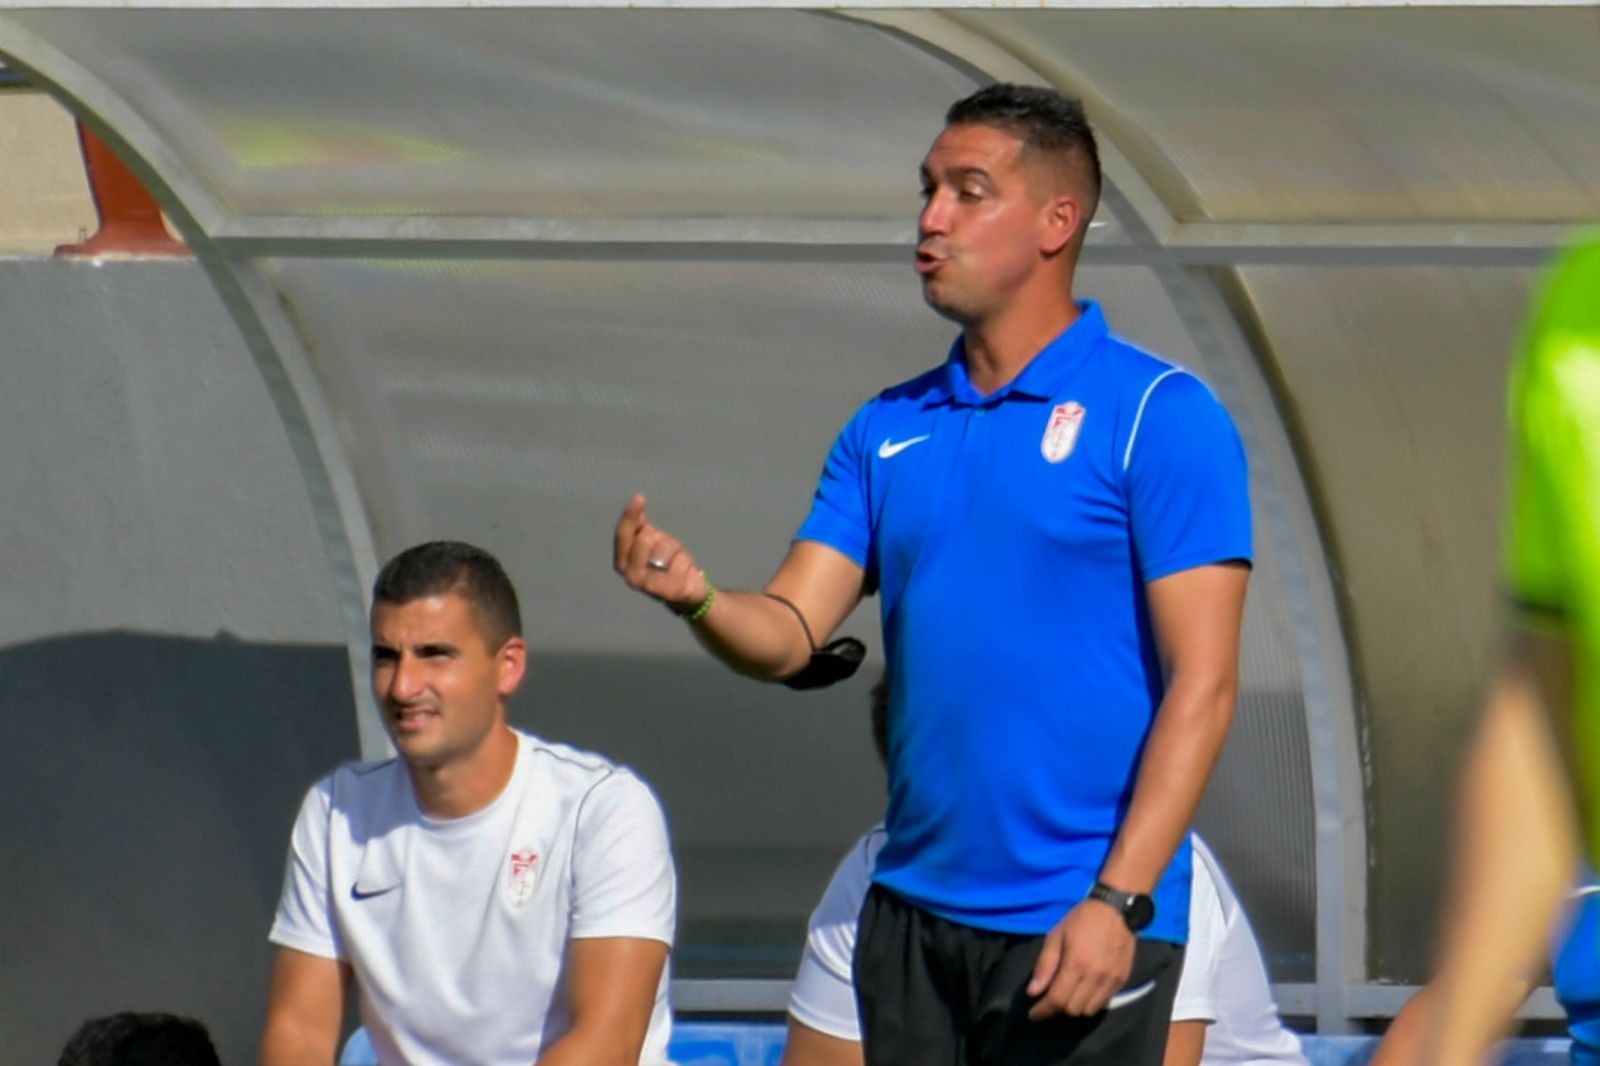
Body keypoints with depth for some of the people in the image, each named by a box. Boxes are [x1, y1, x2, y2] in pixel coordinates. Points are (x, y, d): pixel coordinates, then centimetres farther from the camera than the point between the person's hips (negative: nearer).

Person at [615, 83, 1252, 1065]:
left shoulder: (1158, 418, -5)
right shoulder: (888, 430, 13)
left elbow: (1202, 683, -10)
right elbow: (792, 634, 8)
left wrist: (1120, 902, -18)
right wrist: (697, 598, -15)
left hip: (1079, 927, -6)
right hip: (912, 911, 6)